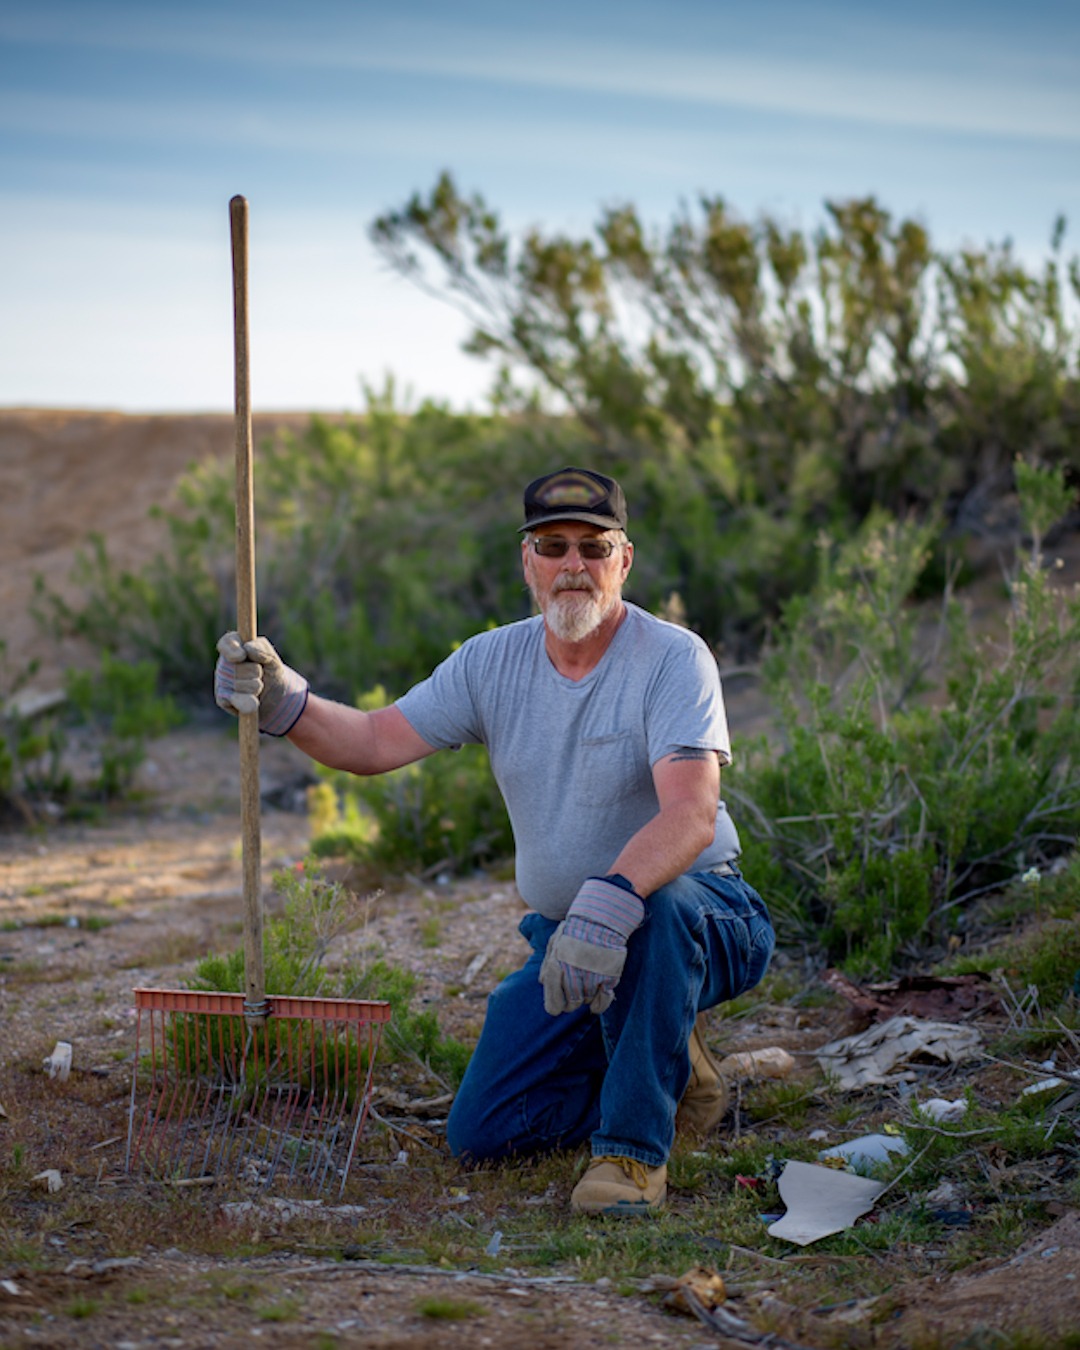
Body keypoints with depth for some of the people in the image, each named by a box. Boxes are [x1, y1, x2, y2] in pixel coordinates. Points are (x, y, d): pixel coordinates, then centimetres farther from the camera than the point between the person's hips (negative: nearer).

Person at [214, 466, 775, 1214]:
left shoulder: (673, 658, -19)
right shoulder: (494, 662, 0)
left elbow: (691, 815, -33)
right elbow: (375, 742, -4)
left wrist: (609, 903, -50)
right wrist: (283, 701, -23)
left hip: (696, 909, -5)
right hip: (564, 937, 6)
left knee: (655, 906, -42)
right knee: (480, 1134, -1)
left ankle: (635, 1146, -23)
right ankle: (673, 1077, 22)